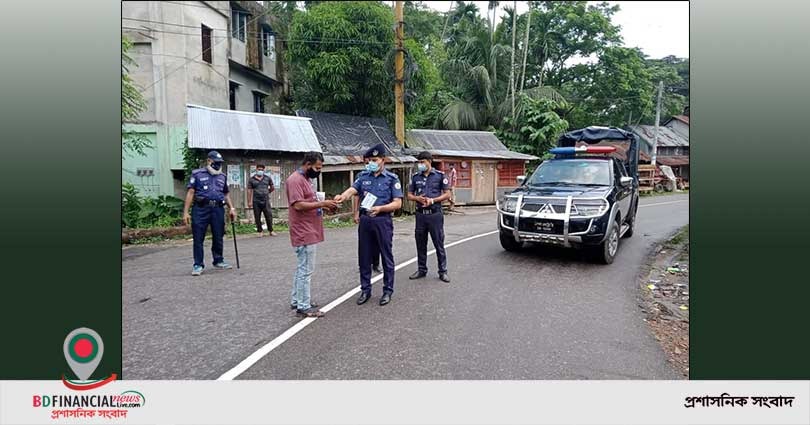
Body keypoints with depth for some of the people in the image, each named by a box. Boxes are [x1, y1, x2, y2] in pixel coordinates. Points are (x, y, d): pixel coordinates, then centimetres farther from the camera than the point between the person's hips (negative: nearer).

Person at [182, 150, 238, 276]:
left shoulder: (222, 176, 18)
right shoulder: (197, 174, 5)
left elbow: (226, 195, 23)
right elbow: (190, 193, 1)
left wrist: (231, 208, 10)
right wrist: (185, 212, -6)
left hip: (218, 209, 4)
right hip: (200, 209, -3)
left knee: (218, 237, 8)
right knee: (198, 238, -1)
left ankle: (218, 261, 24)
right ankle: (198, 265, 6)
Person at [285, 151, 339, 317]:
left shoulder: (305, 179, 17)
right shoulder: (295, 179, -15)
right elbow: (298, 205, -23)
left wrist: (324, 205, 5)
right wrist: (322, 203, -20)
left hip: (308, 232, 11)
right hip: (304, 234, -11)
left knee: (302, 268, 17)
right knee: (306, 270, -5)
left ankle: (296, 300, 28)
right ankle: (303, 306, 2)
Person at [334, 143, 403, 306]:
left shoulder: (392, 178, -1)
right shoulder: (363, 176, 8)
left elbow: (398, 203, -6)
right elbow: (352, 190, -9)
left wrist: (380, 208, -21)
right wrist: (343, 196, -32)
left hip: (383, 221, -3)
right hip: (365, 220, 4)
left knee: (386, 257, 4)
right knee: (364, 257, 9)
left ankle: (388, 291, 17)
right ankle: (365, 290, 23)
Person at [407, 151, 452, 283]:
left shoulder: (440, 176, 0)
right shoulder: (415, 177, 9)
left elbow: (447, 194, 0)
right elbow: (409, 195, 13)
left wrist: (432, 200, -14)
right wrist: (417, 198, -9)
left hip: (435, 214, -3)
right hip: (420, 214, 3)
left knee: (439, 243, 1)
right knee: (420, 244, 10)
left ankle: (443, 271, 10)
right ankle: (421, 270, 22)